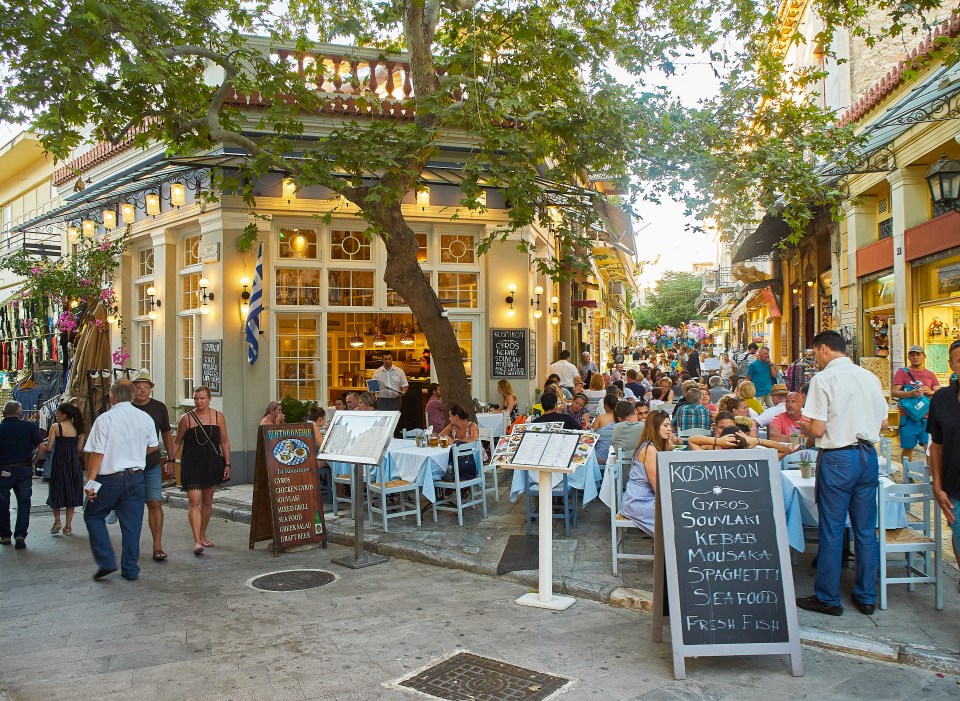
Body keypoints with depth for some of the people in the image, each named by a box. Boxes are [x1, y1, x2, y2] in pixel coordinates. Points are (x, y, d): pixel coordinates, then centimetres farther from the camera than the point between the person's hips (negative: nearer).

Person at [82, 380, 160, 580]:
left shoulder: (105, 419, -12)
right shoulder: (145, 418, 2)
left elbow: (97, 453, -14)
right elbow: (154, 447, 14)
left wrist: (91, 481, -8)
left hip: (110, 478, -4)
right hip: (136, 477, 4)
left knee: (93, 516, 16)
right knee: (132, 523, 9)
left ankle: (106, 561, 8)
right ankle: (130, 569, 16)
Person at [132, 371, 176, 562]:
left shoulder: (159, 407, 2)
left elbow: (167, 434, 11)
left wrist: (170, 460, 9)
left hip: (153, 465, 0)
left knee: (155, 503, -7)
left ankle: (157, 547, -3)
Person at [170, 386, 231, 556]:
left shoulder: (218, 416, 2)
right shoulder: (187, 418, -2)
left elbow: (224, 442, 6)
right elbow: (177, 442, 5)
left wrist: (227, 464, 1)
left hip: (212, 464, 3)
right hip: (192, 464, -3)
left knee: (207, 502, 13)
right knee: (194, 502, -12)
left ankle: (202, 537, 28)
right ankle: (197, 542, -14)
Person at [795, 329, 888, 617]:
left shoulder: (823, 379, -12)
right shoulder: (870, 377, 6)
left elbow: (817, 429, -16)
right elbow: (883, 424, 13)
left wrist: (803, 426, 4)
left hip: (837, 459, -6)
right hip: (868, 456, 6)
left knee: (831, 531, 3)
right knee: (866, 529, 14)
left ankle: (828, 598, 14)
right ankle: (866, 596, 24)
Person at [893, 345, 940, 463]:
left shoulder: (930, 375, 15)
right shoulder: (902, 372, 4)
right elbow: (894, 392, -5)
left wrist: (930, 392, -10)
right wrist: (911, 393, -21)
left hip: (927, 417, 2)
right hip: (908, 418, -2)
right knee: (907, 448, 6)